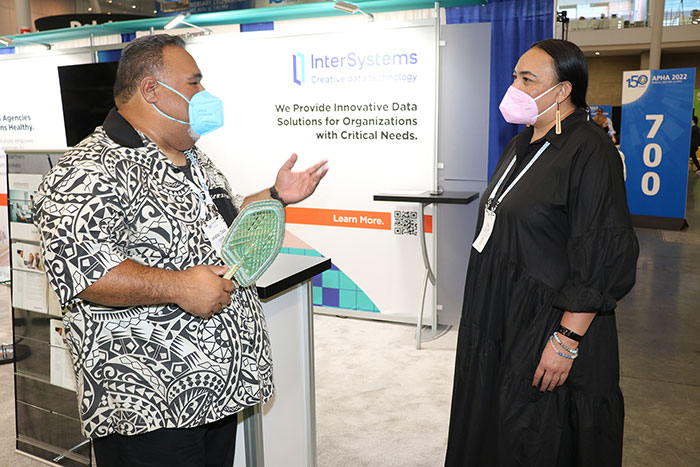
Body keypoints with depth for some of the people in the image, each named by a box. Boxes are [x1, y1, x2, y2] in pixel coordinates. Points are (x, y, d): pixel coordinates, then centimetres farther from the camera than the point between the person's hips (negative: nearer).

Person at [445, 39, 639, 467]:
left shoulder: (589, 151, -18)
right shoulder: (523, 145, 10)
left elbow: (604, 260, -22)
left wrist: (567, 340, -23)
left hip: (545, 324, -8)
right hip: (503, 317, 9)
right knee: (491, 430, 20)